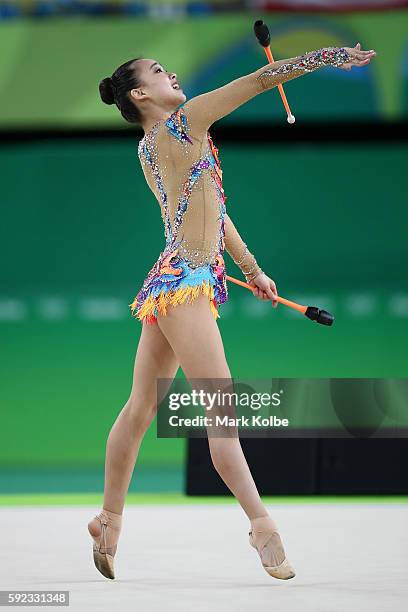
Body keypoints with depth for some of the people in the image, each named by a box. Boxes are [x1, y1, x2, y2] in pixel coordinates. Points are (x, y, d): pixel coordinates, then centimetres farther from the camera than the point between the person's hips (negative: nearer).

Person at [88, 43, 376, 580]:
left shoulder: (150, 150, 18)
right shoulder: (183, 123, -8)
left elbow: (210, 210, 24)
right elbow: (262, 78, -9)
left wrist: (252, 270, 30)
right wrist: (332, 55, -3)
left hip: (169, 284, 10)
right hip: (185, 283, -10)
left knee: (141, 407, 15)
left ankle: (110, 520, 22)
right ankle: (262, 525, -15)